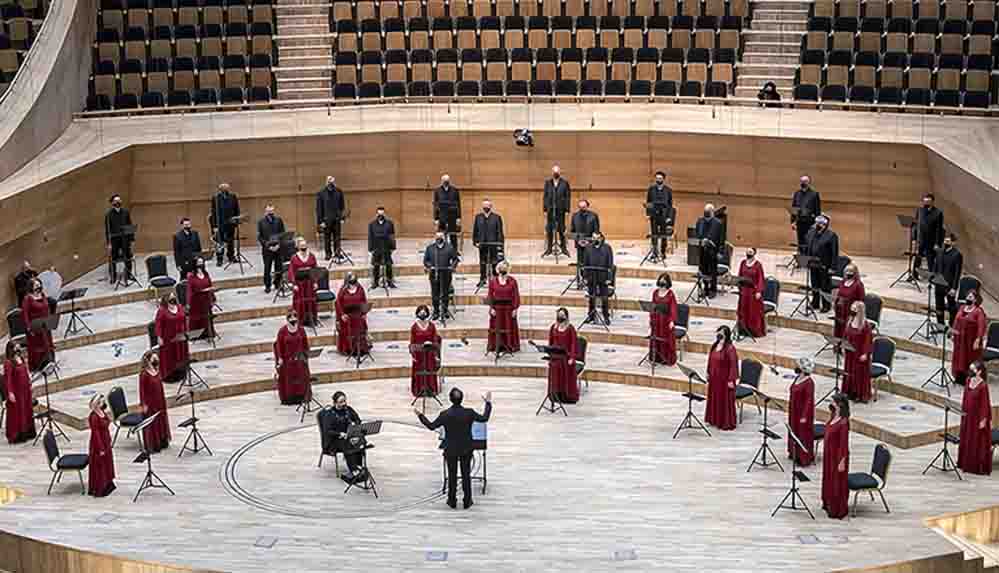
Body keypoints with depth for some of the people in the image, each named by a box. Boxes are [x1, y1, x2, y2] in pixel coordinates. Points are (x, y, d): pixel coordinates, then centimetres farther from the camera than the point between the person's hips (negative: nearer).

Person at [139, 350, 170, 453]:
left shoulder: (157, 371, 3)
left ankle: (162, 442, 31)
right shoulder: (144, 374, -18)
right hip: (150, 402, -8)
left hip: (159, 401, 8)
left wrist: (163, 400, 14)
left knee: (161, 421, 18)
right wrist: (144, 404, -16)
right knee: (151, 424, 3)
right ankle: (151, 445, 13)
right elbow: (142, 390, -16)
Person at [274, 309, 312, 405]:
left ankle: (302, 396, 19)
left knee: (301, 377, 8)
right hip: (287, 358, -3)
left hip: (299, 358, 3)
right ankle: (288, 398, 10)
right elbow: (279, 345, -7)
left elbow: (305, 343, 5)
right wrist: (280, 358, -9)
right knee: (288, 378, 3)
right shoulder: (282, 331, -11)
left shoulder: (301, 330, -2)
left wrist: (305, 355, 3)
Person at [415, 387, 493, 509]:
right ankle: (467, 501, 18)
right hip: (466, 449, 1)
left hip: (451, 450, -1)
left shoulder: (445, 414, -16)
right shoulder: (469, 413, -14)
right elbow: (484, 418, 1)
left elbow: (431, 426, -4)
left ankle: (452, 501, 21)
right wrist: (488, 403, 13)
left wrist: (420, 415, 8)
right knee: (466, 474, 13)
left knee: (452, 475, 13)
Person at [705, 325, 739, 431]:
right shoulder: (714, 346, 5)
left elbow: (733, 365, -19)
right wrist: (708, 374, 14)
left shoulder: (730, 348, -19)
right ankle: (715, 419, 31)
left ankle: (727, 423, 11)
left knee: (725, 400, 1)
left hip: (725, 379, -8)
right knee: (714, 398, 17)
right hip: (714, 378, 8)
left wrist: (731, 380, -19)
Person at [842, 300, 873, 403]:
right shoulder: (850, 321, 3)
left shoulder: (865, 324, -18)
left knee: (860, 373, 2)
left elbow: (868, 340, -18)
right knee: (849, 372, 15)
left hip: (860, 353, -7)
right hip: (850, 352, 7)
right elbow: (845, 334, 14)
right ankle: (850, 392, 28)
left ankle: (861, 394, 11)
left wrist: (865, 353, -20)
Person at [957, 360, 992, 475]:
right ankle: (967, 464, 29)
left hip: (978, 416, -8)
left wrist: (983, 419, -15)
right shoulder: (969, 381, 2)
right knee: (967, 440, 16)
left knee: (979, 442, 3)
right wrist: (963, 411, 14)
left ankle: (980, 468, 14)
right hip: (967, 415, 8)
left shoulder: (983, 385, -19)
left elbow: (985, 403, -16)